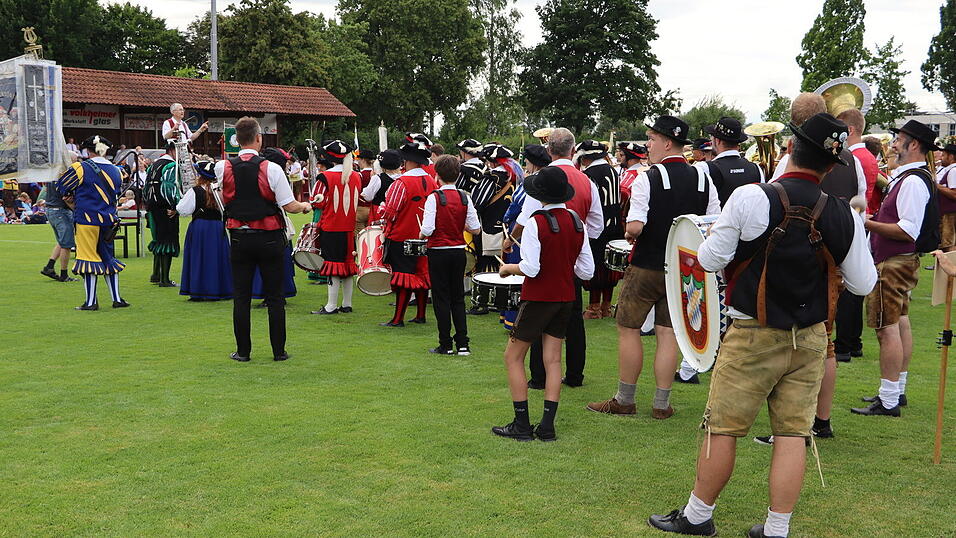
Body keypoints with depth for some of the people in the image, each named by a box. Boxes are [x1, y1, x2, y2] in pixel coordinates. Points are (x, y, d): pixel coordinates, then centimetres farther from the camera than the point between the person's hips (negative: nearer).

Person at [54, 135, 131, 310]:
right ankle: (117, 299, 17)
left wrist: (71, 195, 24)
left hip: (87, 219, -5)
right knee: (108, 258, 15)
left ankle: (91, 302, 3)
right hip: (108, 221, 5)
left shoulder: (81, 168, -9)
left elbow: (60, 186, 1)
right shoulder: (115, 171, 7)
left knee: (89, 257, 1)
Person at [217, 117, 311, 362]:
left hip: (239, 238, 2)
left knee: (241, 296, 8)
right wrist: (305, 206, 10)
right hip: (269, 238, -2)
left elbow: (223, 202, 10)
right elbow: (289, 205, -10)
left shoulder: (223, 168, -3)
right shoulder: (271, 169, -11)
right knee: (275, 296, 6)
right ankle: (279, 351, 11)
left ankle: (243, 351, 12)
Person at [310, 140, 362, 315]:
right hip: (350, 228, 5)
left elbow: (318, 202, -11)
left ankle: (331, 306, 1)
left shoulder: (326, 177, -13)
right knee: (347, 264, 12)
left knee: (334, 266, -2)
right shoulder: (357, 176, 3)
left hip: (331, 228, -5)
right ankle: (347, 304, 17)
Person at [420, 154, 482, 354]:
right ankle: (462, 343, 10)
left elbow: (427, 229, -20)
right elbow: (475, 228, -1)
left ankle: (446, 345, 7)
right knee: (458, 297, 12)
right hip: (459, 251, 4)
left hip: (438, 253, -4)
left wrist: (421, 235, 2)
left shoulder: (434, 198, -13)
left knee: (441, 298, 4)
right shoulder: (465, 198, -1)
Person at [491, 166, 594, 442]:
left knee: (513, 357, 6)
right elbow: (587, 271, 3)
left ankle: (521, 425, 5)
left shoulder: (536, 222, -17)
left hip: (538, 297, -6)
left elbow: (531, 268, -20)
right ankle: (547, 426, 9)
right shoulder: (576, 221, 2)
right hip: (565, 297, 6)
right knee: (553, 359, 9)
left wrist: (508, 268, -2)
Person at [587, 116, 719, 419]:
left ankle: (624, 400, 14)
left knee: (628, 328, 7)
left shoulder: (647, 179, -14)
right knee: (668, 332, 9)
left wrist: (629, 235, 0)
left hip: (646, 266, -5)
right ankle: (662, 404, 13)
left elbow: (634, 227, -22)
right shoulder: (703, 180, 2)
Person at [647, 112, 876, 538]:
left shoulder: (750, 198, -16)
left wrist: (717, 235, 12)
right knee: (792, 432, 9)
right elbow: (863, 284, 4)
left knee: (722, 428, 8)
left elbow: (709, 260, -9)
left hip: (754, 337, -3)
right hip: (810, 340, 4)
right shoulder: (844, 216, -5)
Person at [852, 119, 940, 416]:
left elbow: (909, 231, -25)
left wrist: (868, 224, -23)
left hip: (894, 263, -11)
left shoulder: (912, 181, -18)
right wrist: (875, 220, 13)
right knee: (900, 324, 15)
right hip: (902, 261, 11)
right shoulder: (908, 177, 15)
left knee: (888, 328, -9)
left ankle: (888, 401, -6)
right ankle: (897, 391, 25)